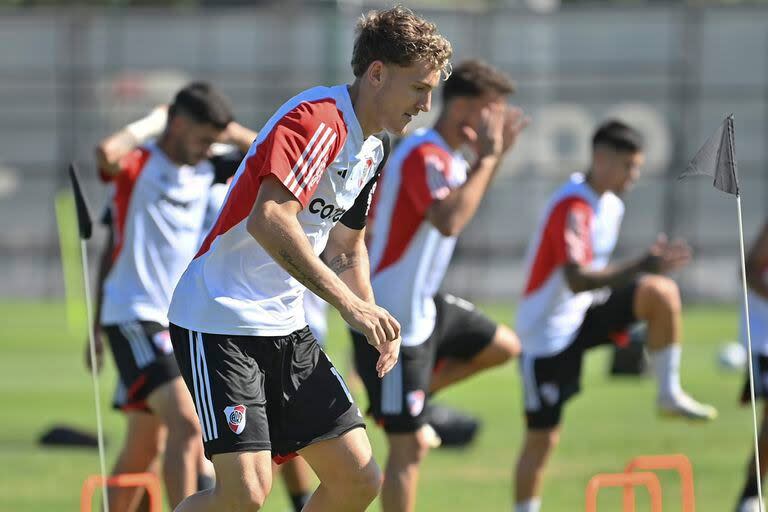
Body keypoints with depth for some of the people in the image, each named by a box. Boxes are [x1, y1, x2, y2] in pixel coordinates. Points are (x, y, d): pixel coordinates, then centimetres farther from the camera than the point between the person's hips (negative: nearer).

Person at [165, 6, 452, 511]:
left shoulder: (371, 150, 14)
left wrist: (374, 320, 11)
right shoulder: (318, 119, -17)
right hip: (220, 321, -9)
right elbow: (268, 220, -30)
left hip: (287, 327, 9)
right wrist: (349, 302, -30)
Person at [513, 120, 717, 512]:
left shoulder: (612, 206, 6)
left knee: (661, 292, -18)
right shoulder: (572, 207, -23)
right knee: (543, 437, -3)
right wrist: (640, 268, -45)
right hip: (547, 331, -7)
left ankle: (669, 394, -11)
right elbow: (576, 281, -35)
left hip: (586, 315, 7)